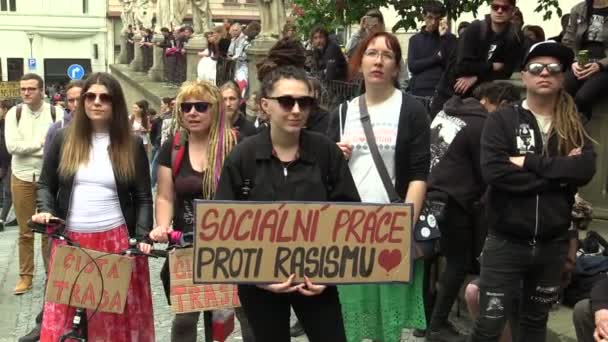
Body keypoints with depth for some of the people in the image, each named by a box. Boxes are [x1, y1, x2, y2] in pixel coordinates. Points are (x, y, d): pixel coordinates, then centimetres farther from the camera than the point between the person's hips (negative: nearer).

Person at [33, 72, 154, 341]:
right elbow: (45, 185, 11)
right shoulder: (63, 139, 5)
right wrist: (44, 210, -9)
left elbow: (143, 197, 2)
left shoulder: (132, 146, 3)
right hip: (69, 240, 1)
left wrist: (142, 236, -11)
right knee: (63, 313, 4)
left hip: (116, 239, -1)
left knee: (118, 316, 5)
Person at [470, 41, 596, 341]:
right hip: (506, 242, -3)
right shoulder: (502, 120, -4)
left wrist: (529, 162, -17)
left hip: (553, 244, 4)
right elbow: (494, 172, -19)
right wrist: (558, 175, -15)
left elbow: (586, 169, -12)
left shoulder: (574, 126, 5)